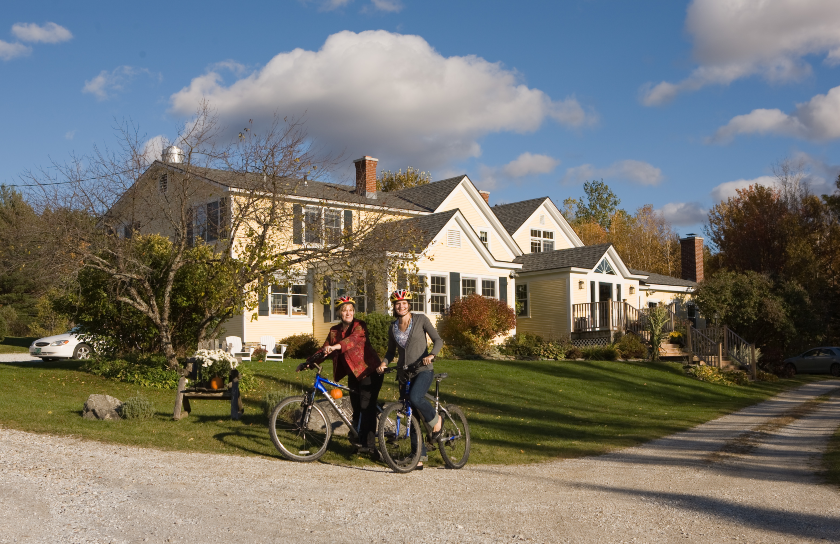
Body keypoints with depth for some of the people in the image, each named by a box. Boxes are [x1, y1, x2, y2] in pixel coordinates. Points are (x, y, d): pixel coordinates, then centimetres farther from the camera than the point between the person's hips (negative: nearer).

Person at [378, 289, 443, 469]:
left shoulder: (420, 319, -2)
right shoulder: (393, 328, 10)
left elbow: (438, 340, -4)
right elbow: (391, 351, 17)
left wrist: (431, 354, -24)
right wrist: (384, 363, -5)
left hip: (423, 369, -5)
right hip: (404, 373, 5)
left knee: (415, 398, -33)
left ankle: (436, 420, -3)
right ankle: (420, 456, 12)